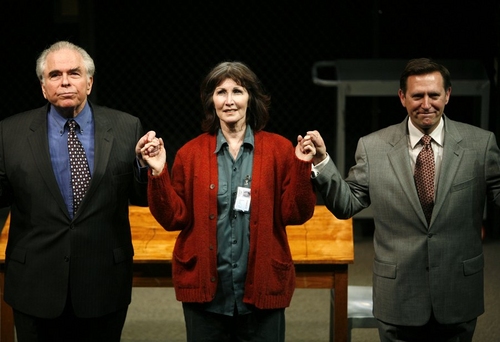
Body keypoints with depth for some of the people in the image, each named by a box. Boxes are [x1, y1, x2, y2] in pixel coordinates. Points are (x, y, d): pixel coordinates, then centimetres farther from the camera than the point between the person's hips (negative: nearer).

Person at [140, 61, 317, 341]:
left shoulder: (279, 149, -1)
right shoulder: (191, 153, 1)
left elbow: (296, 214, -4)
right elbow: (174, 218, 0)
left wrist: (302, 167, -16)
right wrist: (158, 174, -12)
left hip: (262, 289, 0)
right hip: (205, 289, 1)